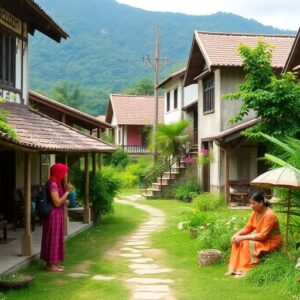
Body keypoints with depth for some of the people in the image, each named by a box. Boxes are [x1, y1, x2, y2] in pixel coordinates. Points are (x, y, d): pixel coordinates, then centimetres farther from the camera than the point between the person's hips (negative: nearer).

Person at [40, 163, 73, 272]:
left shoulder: (57, 183, 12)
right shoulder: (53, 184, -19)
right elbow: (57, 203, -22)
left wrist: (64, 201, 2)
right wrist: (67, 191, -16)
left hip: (57, 215, 10)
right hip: (53, 215, -10)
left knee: (56, 238, 14)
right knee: (53, 238, -3)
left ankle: (53, 263, 21)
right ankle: (50, 265, 3)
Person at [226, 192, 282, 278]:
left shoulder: (269, 215, -25)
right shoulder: (255, 213, 0)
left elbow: (262, 236, -29)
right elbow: (248, 228, 5)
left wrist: (243, 237, -29)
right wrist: (237, 234, -15)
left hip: (272, 242, -8)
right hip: (260, 238, 8)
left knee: (248, 243, -29)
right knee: (238, 241, -8)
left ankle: (246, 271, -22)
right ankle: (235, 268, -8)